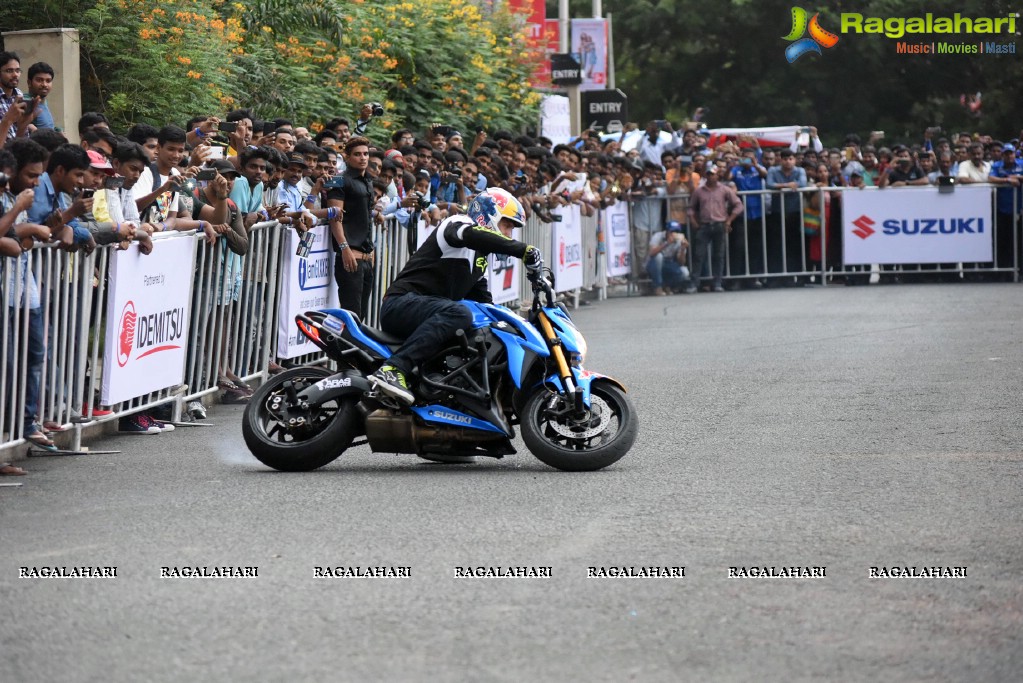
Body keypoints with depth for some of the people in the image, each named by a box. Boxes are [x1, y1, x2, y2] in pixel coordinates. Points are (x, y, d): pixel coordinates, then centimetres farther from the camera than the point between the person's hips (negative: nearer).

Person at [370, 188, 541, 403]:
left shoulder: (480, 256, 26)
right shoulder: (458, 224, -4)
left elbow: (482, 299, 28)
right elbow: (472, 235, -29)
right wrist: (523, 250, -34)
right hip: (403, 303, -10)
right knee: (458, 313, -37)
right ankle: (393, 369, -45)